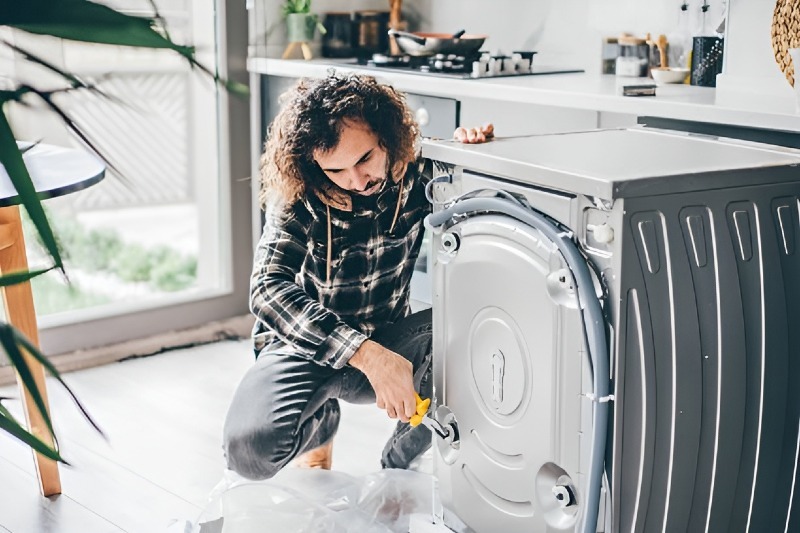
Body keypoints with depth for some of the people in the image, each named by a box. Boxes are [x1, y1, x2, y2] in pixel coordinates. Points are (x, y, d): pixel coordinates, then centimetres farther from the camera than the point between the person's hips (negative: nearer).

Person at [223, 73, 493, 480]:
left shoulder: (417, 175, -13)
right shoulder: (297, 200, -20)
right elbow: (268, 289, -34)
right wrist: (367, 355, -45)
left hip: (388, 336, 2)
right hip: (307, 344, -1)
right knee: (250, 450, -29)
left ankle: (400, 461, -1)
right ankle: (320, 421, 11)